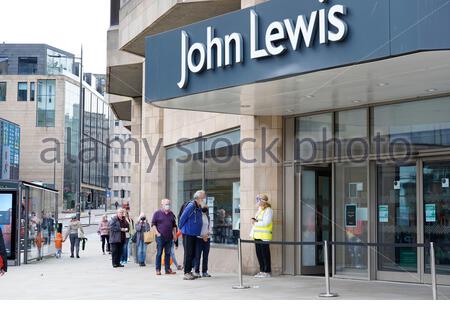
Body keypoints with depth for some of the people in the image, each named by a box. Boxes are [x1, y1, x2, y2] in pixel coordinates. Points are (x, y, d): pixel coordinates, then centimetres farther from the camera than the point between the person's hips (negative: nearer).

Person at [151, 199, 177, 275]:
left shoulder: (171, 214, 14)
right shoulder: (157, 213, 0)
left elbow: (174, 225, 20)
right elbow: (153, 224, -1)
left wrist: (174, 234, 12)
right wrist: (157, 233, -10)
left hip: (169, 237, 4)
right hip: (160, 237, -4)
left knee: (168, 253, 6)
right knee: (159, 253, -3)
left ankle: (168, 269, 11)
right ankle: (158, 269, 1)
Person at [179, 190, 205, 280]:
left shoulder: (199, 208, 12)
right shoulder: (191, 206, -16)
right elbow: (182, 218, -15)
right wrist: (182, 228, -3)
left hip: (194, 234, 9)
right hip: (188, 234, -9)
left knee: (193, 254, 12)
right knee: (188, 254, -5)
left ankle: (189, 271, 20)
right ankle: (186, 273, -1)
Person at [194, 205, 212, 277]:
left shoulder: (208, 217, 13)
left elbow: (210, 227, 14)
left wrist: (207, 234, -5)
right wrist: (202, 236, -11)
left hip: (207, 239, 5)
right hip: (199, 238, -5)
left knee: (206, 256, 6)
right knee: (197, 256, -4)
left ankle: (204, 272, 11)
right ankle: (197, 272, 1)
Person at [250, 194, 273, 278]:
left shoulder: (268, 210, -8)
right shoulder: (259, 210, 20)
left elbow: (265, 223, -17)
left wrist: (255, 223, -9)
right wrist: (254, 220, 7)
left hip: (264, 236, -9)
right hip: (257, 236, 9)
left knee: (265, 254, -5)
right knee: (259, 253, 9)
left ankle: (267, 272, 1)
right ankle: (262, 270, 16)